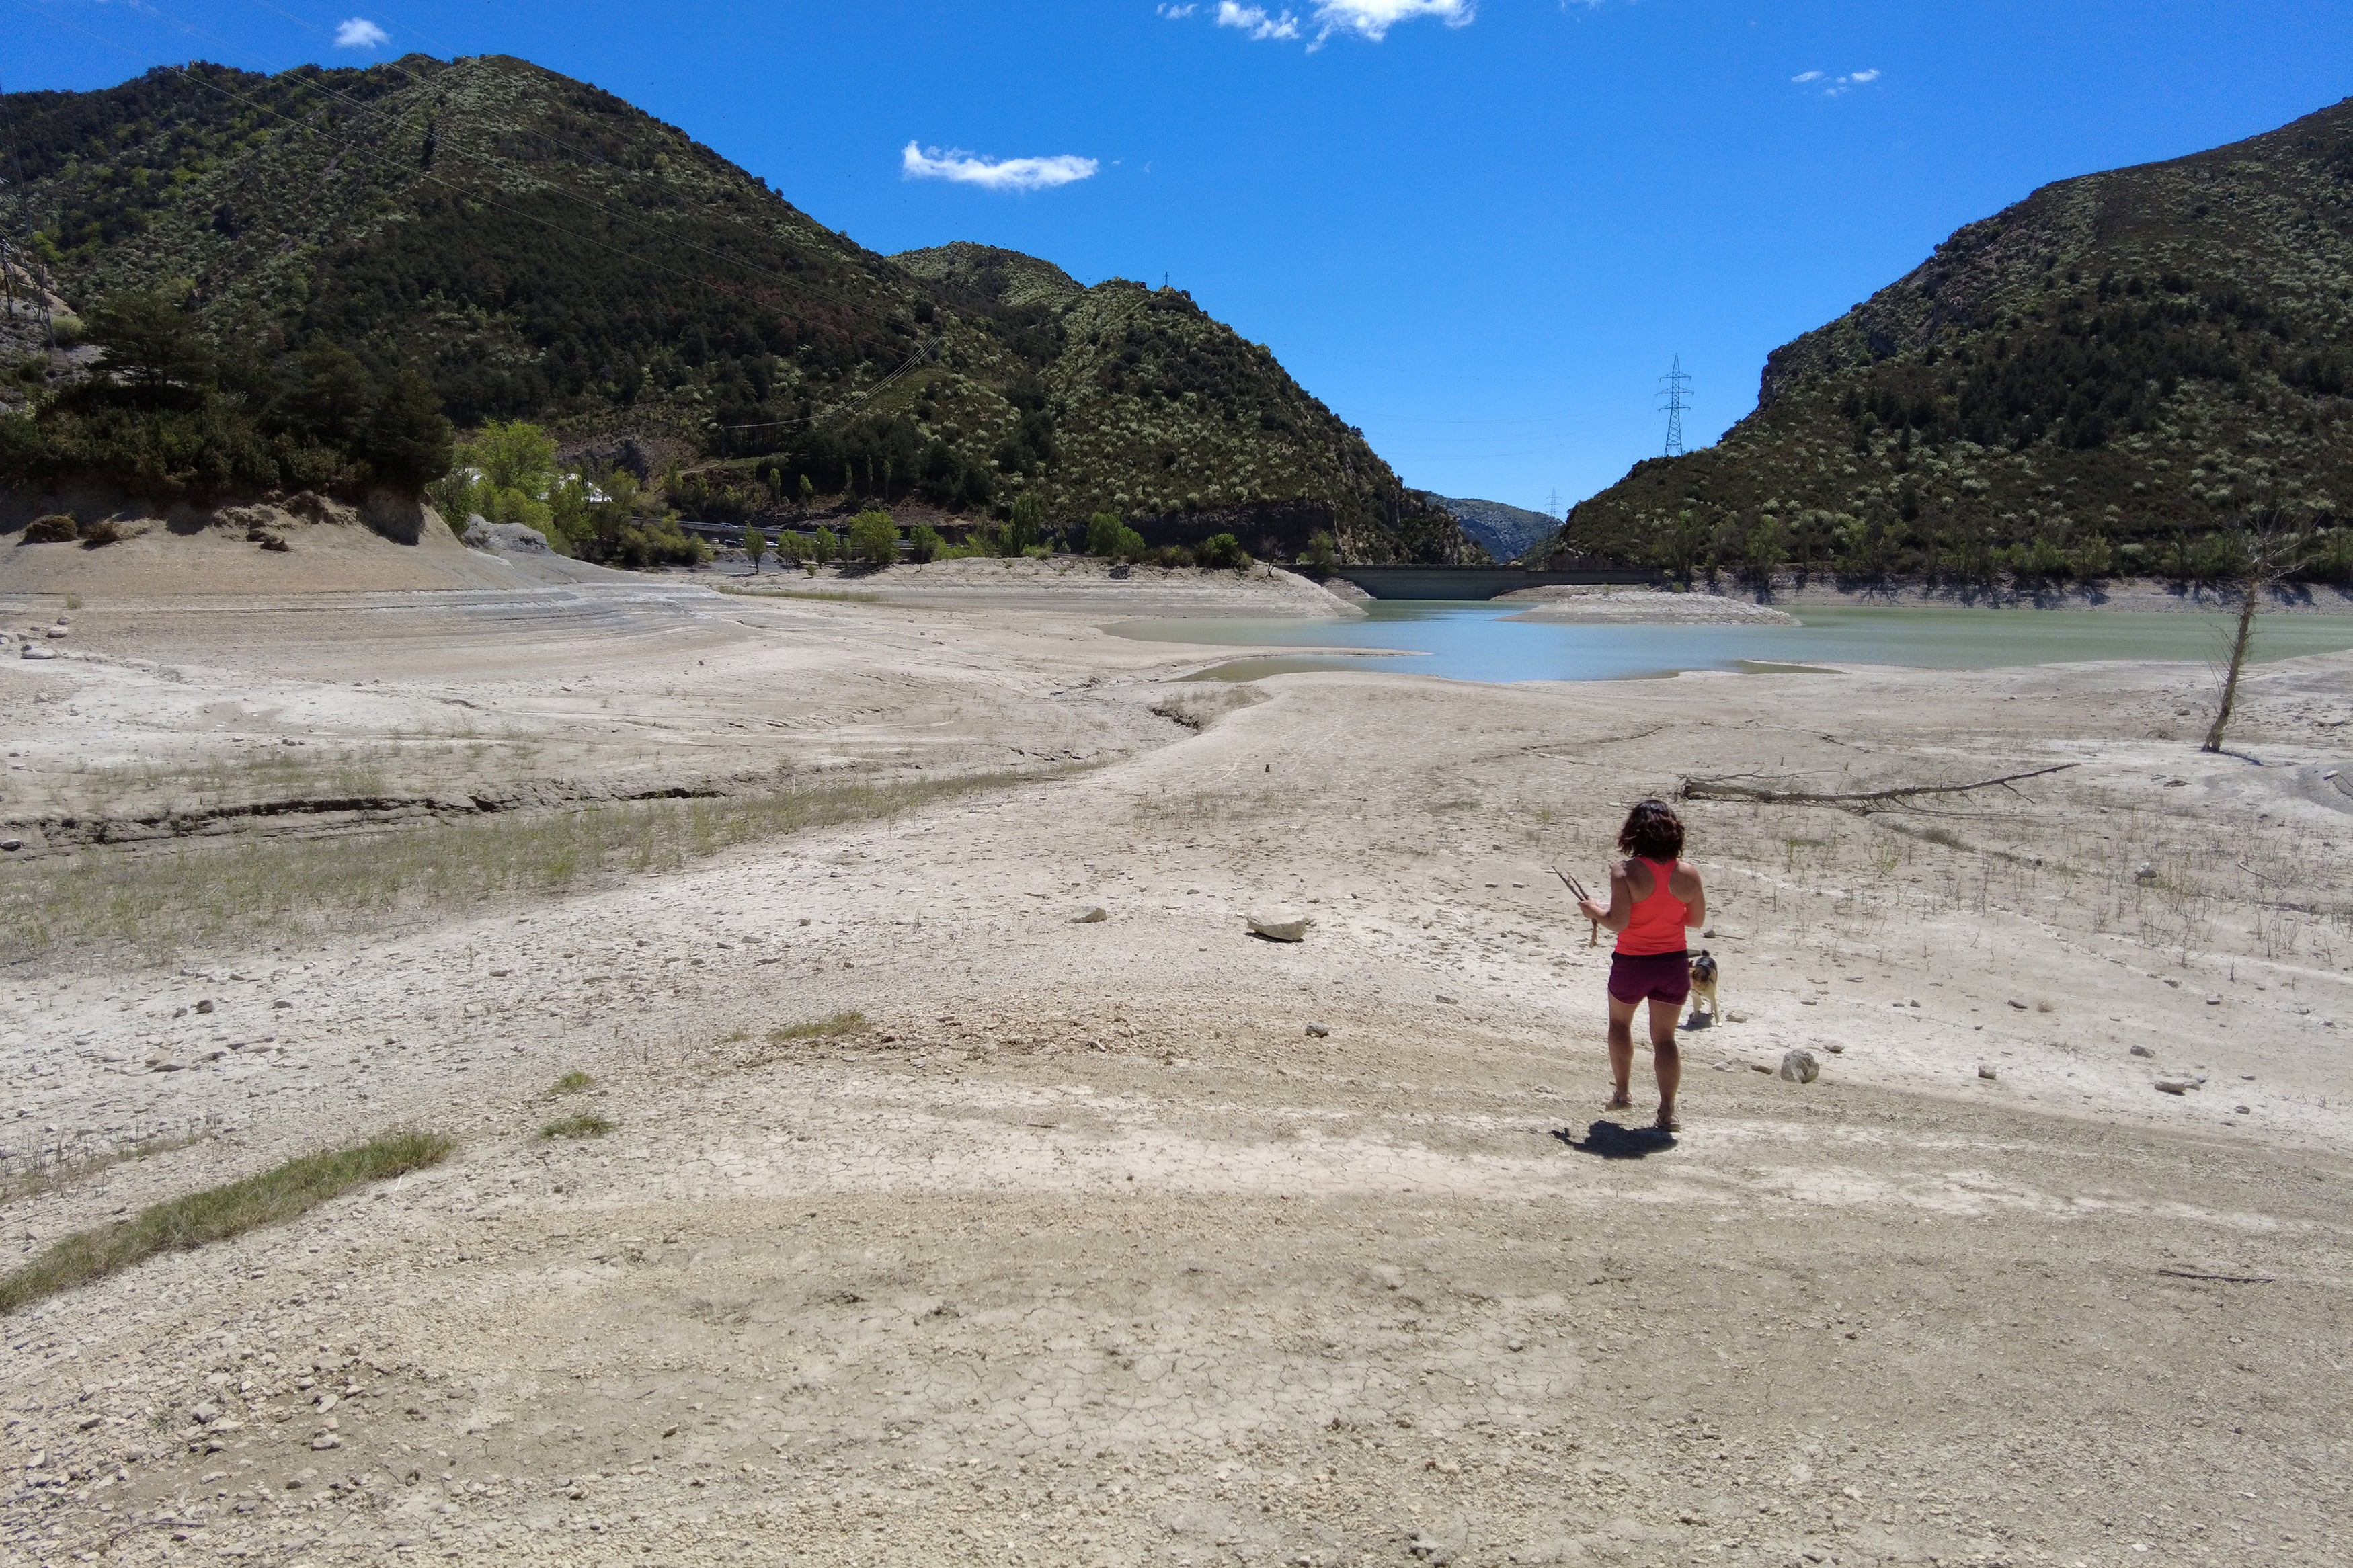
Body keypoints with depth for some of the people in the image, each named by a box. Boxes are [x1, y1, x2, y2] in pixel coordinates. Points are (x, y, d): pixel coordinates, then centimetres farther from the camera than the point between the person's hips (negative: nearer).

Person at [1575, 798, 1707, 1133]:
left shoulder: (1625, 871, -18)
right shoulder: (1688, 871, -6)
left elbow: (1618, 922, -22)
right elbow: (1697, 920, 4)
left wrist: (1593, 910, -3)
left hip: (1632, 964, -2)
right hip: (1674, 964, 2)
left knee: (1619, 1021, 25)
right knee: (1664, 1037, 11)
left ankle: (1622, 1092, 27)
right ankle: (1667, 1111, 6)